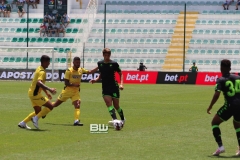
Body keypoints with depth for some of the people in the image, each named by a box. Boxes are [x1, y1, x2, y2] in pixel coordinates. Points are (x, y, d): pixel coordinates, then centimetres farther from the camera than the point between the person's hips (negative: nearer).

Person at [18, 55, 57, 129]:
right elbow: (39, 83, -37)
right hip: (35, 94, -10)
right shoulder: (42, 72, -19)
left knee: (38, 111, 17)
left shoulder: (39, 69, 13)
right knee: (50, 106, -9)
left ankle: (23, 123, 18)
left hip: (32, 93, 10)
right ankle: (36, 118, -6)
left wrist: (47, 93, 27)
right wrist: (49, 89, -44)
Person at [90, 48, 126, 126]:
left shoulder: (114, 64, -6)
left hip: (114, 87, -3)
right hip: (105, 88, 3)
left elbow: (120, 74, 2)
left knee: (116, 105, 3)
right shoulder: (100, 63, 5)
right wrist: (96, 79, 1)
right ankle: (115, 120, -26)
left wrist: (121, 84, -11)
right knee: (109, 103, -18)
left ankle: (123, 119, 27)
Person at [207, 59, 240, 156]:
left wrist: (210, 107, -7)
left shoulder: (221, 80, -1)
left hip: (229, 105, -5)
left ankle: (220, 146, -3)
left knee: (215, 123, 12)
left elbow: (217, 94, -13)